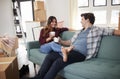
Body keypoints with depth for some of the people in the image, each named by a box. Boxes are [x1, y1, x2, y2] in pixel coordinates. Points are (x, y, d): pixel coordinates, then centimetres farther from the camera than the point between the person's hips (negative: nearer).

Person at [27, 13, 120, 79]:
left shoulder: (97, 30, 3)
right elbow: (70, 42, 30)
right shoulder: (79, 32, 26)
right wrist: (60, 41, 21)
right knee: (50, 56, -10)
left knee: (58, 61, -31)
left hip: (80, 54, -8)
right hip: (71, 50, 8)